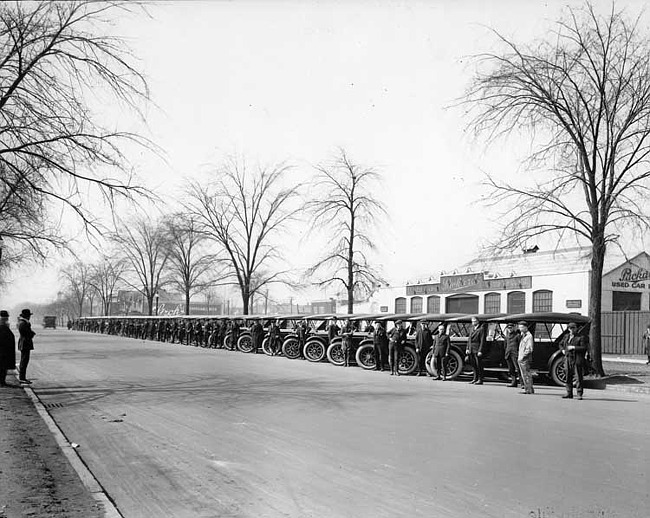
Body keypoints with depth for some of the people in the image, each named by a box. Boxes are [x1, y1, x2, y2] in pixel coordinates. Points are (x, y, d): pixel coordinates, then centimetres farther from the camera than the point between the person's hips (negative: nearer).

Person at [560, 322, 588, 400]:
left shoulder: (580, 338, -2)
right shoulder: (566, 337, 14)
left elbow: (584, 348, -11)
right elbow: (561, 344, 30)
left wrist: (574, 347, -16)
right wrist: (563, 350, 11)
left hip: (577, 360, -6)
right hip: (568, 359, 6)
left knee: (578, 377, -5)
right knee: (568, 377, 8)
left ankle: (579, 394, -2)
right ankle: (569, 393, 16)